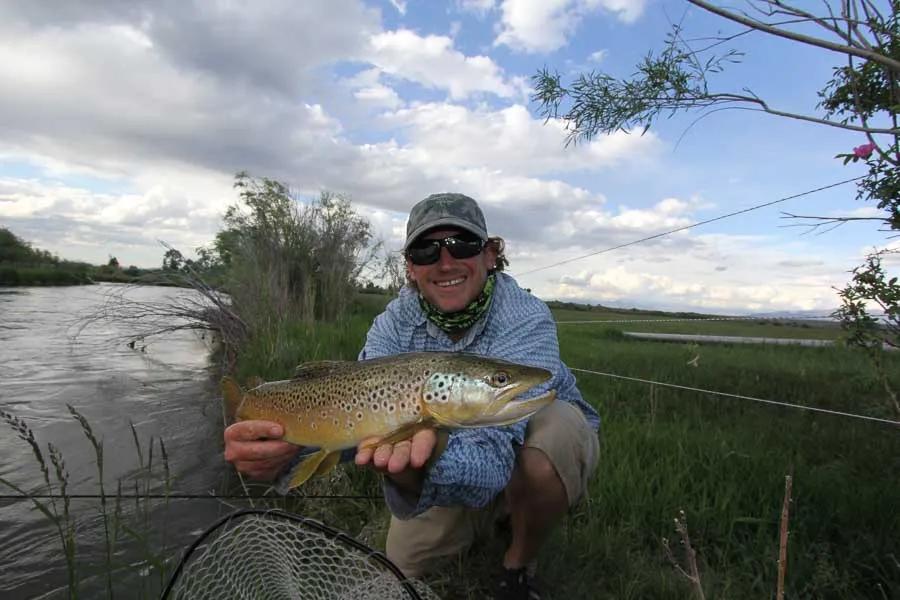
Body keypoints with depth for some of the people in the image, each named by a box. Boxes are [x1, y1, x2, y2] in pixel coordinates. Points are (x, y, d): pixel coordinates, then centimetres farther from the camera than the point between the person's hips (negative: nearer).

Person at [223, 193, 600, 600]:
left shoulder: (525, 319, -34)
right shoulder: (396, 321, -18)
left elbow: (494, 451, -45)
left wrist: (433, 454, -67)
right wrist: (287, 443, -52)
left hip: (538, 444, -3)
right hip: (454, 454, 4)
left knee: (553, 428, -36)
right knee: (405, 561, 2)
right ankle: (493, 518, 31)